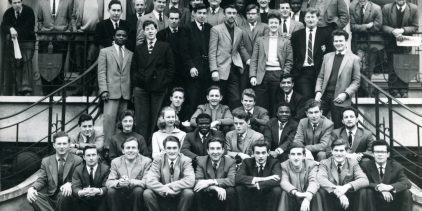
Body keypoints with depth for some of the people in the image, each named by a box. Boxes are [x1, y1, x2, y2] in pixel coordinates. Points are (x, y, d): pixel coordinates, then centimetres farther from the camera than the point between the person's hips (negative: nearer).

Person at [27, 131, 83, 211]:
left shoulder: (77, 160, 3)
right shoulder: (46, 161, 13)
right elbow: (41, 180, 7)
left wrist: (69, 184, -25)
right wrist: (32, 188, -17)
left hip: (66, 196, -3)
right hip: (50, 198, 3)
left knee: (63, 194, -37)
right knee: (32, 197, -26)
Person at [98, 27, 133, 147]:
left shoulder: (130, 54, 18)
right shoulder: (105, 52, 10)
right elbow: (101, 72, 3)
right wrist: (104, 90, -8)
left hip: (125, 92, 3)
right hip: (111, 91, -3)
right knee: (109, 117, -12)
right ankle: (108, 146, -9)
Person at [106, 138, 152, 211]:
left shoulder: (146, 161, -3)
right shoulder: (115, 162, 5)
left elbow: (147, 182, -14)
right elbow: (108, 182, -4)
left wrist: (130, 182, -31)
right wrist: (118, 183, -28)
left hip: (137, 195, -1)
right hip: (121, 198, 1)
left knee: (138, 190, -31)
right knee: (111, 191, -26)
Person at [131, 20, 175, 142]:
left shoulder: (165, 47, 8)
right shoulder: (139, 49, 16)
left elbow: (171, 67, 4)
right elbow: (133, 69, 15)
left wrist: (165, 83, -4)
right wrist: (135, 83, 3)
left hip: (158, 87, -2)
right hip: (141, 88, 2)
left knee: (155, 118, -2)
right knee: (141, 119, -2)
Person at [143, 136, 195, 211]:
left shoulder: (186, 160, -7)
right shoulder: (158, 160, -5)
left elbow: (190, 181, -23)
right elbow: (150, 181, -16)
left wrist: (170, 186, -26)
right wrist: (166, 190, -29)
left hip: (179, 196, -1)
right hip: (162, 196, 1)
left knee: (188, 193, -31)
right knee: (147, 193, -25)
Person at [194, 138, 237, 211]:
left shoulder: (230, 162, -5)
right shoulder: (201, 161, -2)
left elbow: (232, 180, -21)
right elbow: (197, 181, -14)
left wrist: (210, 182, -31)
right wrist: (215, 188, -31)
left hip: (223, 197, 0)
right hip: (207, 199, 1)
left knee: (231, 191, -30)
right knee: (198, 191, -28)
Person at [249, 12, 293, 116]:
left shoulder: (286, 42, 12)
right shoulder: (260, 40, 13)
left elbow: (289, 61, 8)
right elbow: (254, 60, 9)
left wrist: (284, 75, -5)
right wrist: (252, 76, -2)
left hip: (278, 75, 0)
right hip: (262, 75, 1)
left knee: (276, 105, -1)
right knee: (261, 106, -2)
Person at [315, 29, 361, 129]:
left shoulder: (354, 59, 1)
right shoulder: (327, 56, 14)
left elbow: (356, 81, 0)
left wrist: (345, 94, -13)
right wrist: (318, 91, 0)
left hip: (339, 99, -3)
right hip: (324, 96, 3)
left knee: (337, 127, 2)